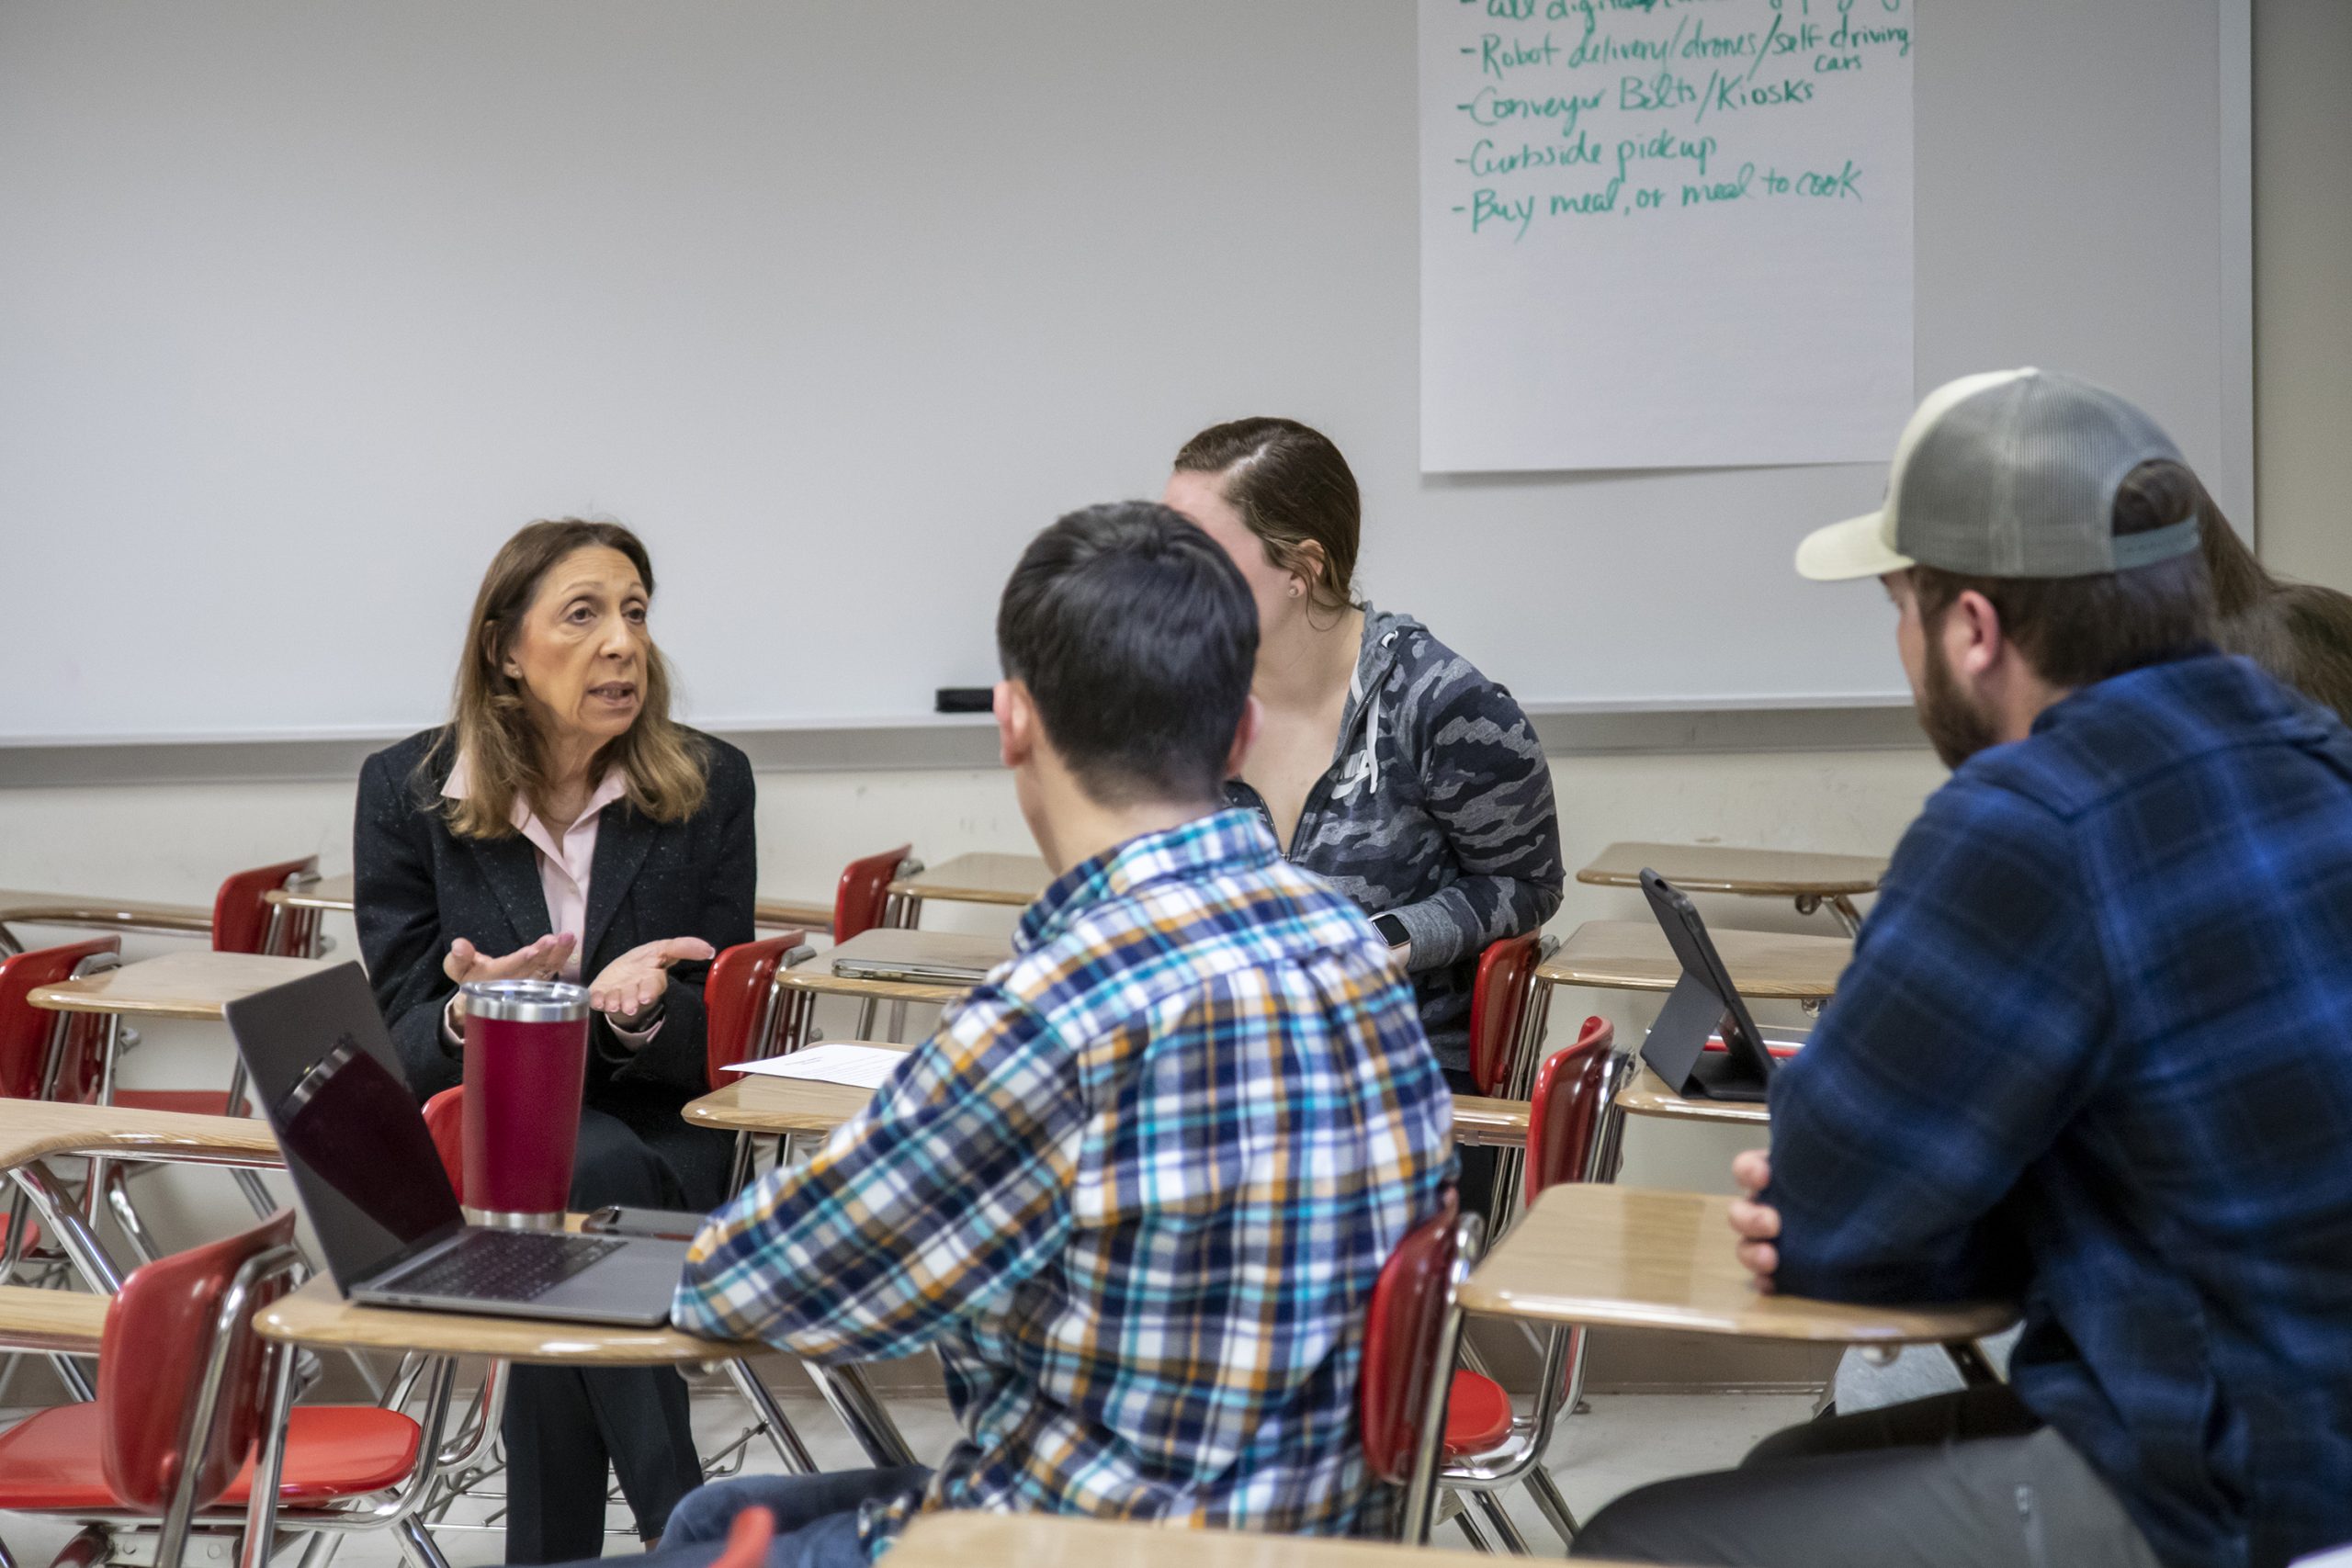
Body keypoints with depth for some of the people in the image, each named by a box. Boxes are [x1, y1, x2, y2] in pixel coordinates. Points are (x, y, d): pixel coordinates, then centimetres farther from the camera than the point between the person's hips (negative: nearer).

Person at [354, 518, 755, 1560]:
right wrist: (471, 1014, -27)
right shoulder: (405, 791, -2)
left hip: (658, 1147, 1)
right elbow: (402, 1042, -2)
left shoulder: (708, 786, -1)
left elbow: (712, 1039, -1)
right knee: (593, 1166, -34)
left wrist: (639, 1012, -26)